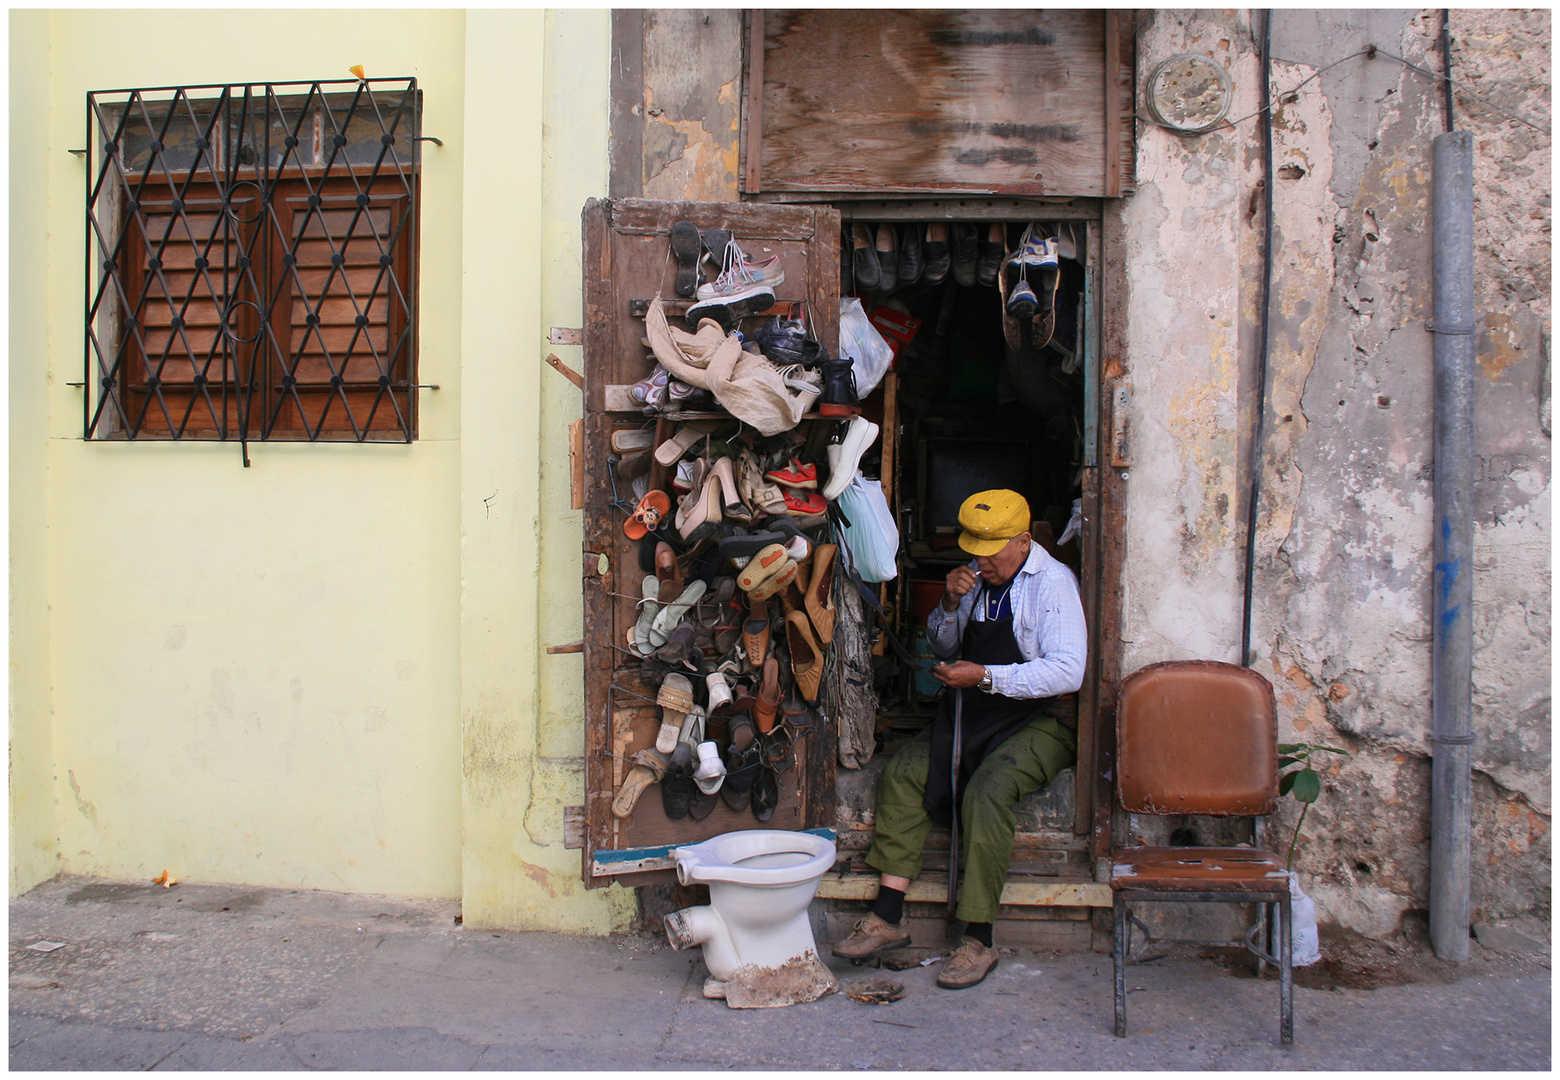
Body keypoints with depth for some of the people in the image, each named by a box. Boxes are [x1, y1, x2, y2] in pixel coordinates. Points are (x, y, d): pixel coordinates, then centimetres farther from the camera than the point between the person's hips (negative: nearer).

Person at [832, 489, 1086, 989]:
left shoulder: (1053, 583, -11)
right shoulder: (976, 576, 10)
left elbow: (1068, 671, -21)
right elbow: (943, 647, 19)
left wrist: (985, 676, -23)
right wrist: (950, 604, -2)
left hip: (1039, 721, -7)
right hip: (973, 715, 7)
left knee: (986, 792, -31)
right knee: (902, 771, -12)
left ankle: (978, 942, -20)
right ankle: (889, 918, -8)